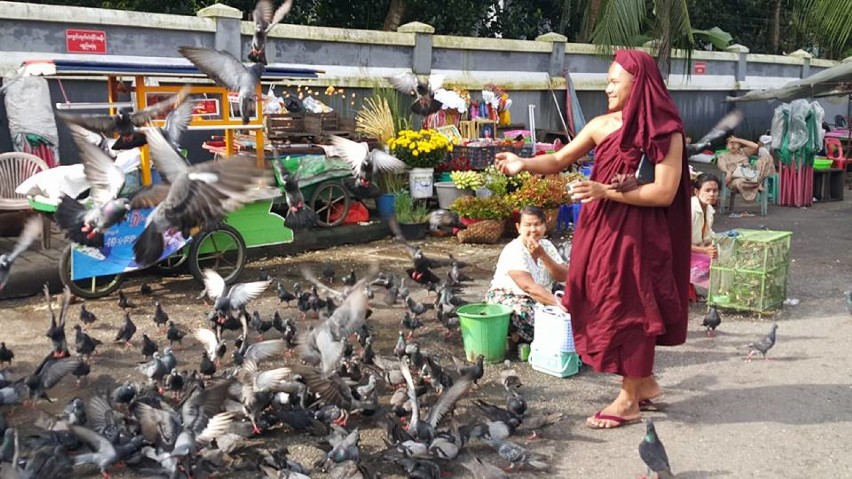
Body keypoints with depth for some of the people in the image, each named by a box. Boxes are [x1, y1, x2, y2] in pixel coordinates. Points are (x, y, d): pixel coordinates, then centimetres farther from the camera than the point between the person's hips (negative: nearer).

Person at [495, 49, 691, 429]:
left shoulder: (666, 133, -10)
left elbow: (665, 192, -16)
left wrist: (606, 192, -21)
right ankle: (644, 382, 30)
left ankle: (629, 400, 15)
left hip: (636, 235, -6)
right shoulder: (602, 126, 5)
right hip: (600, 230, 6)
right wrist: (523, 164, -12)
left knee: (628, 310, 1)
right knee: (604, 308, 12)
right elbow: (559, 161, 7)